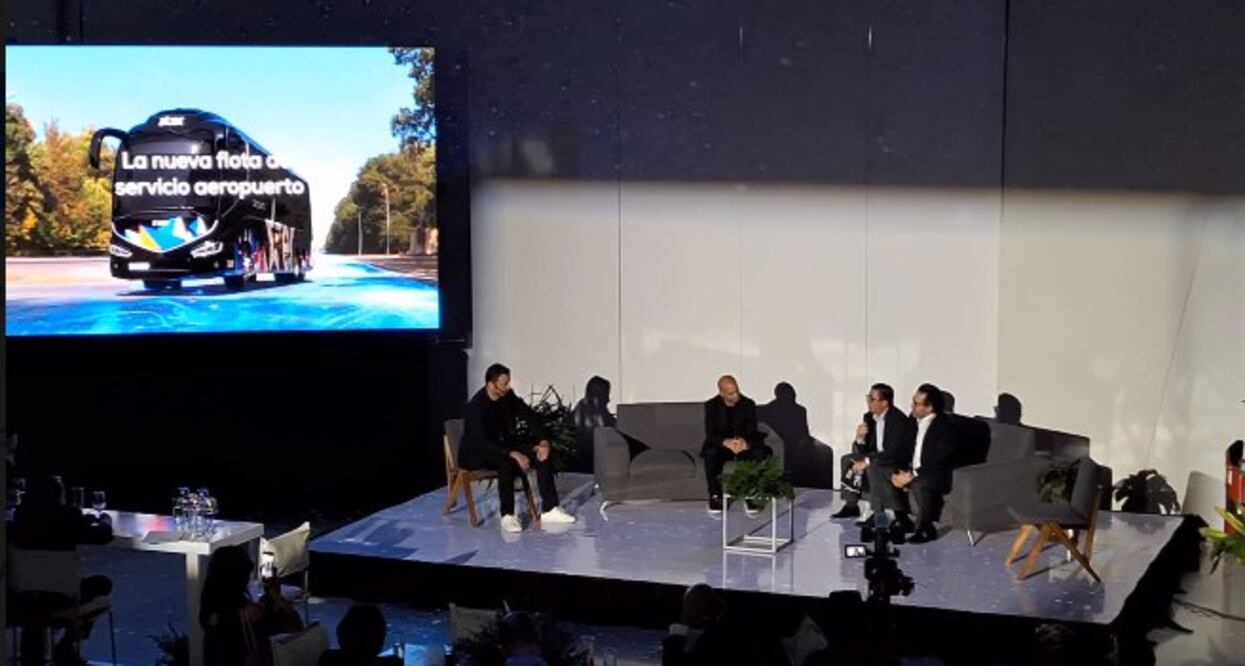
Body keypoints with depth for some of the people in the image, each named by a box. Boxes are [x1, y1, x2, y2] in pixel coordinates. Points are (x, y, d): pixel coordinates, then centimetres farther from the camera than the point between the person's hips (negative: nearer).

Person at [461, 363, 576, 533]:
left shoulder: (508, 397, -3)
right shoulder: (476, 407, -24)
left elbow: (530, 417, 1)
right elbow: (483, 442, -31)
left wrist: (543, 441, -15)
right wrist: (513, 454, -37)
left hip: (504, 445, 7)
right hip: (477, 453, -7)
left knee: (545, 452, -11)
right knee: (507, 462, -39)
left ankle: (549, 510, -12)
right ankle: (507, 517, -29)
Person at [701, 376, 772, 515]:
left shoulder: (748, 404, -7)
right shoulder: (711, 406, -9)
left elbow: (752, 433, -9)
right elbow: (710, 434, -15)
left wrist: (746, 443, -35)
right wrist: (726, 442, -36)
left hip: (744, 445, 1)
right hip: (721, 445, -1)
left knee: (759, 453, -31)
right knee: (711, 454, -35)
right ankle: (715, 496, -24)